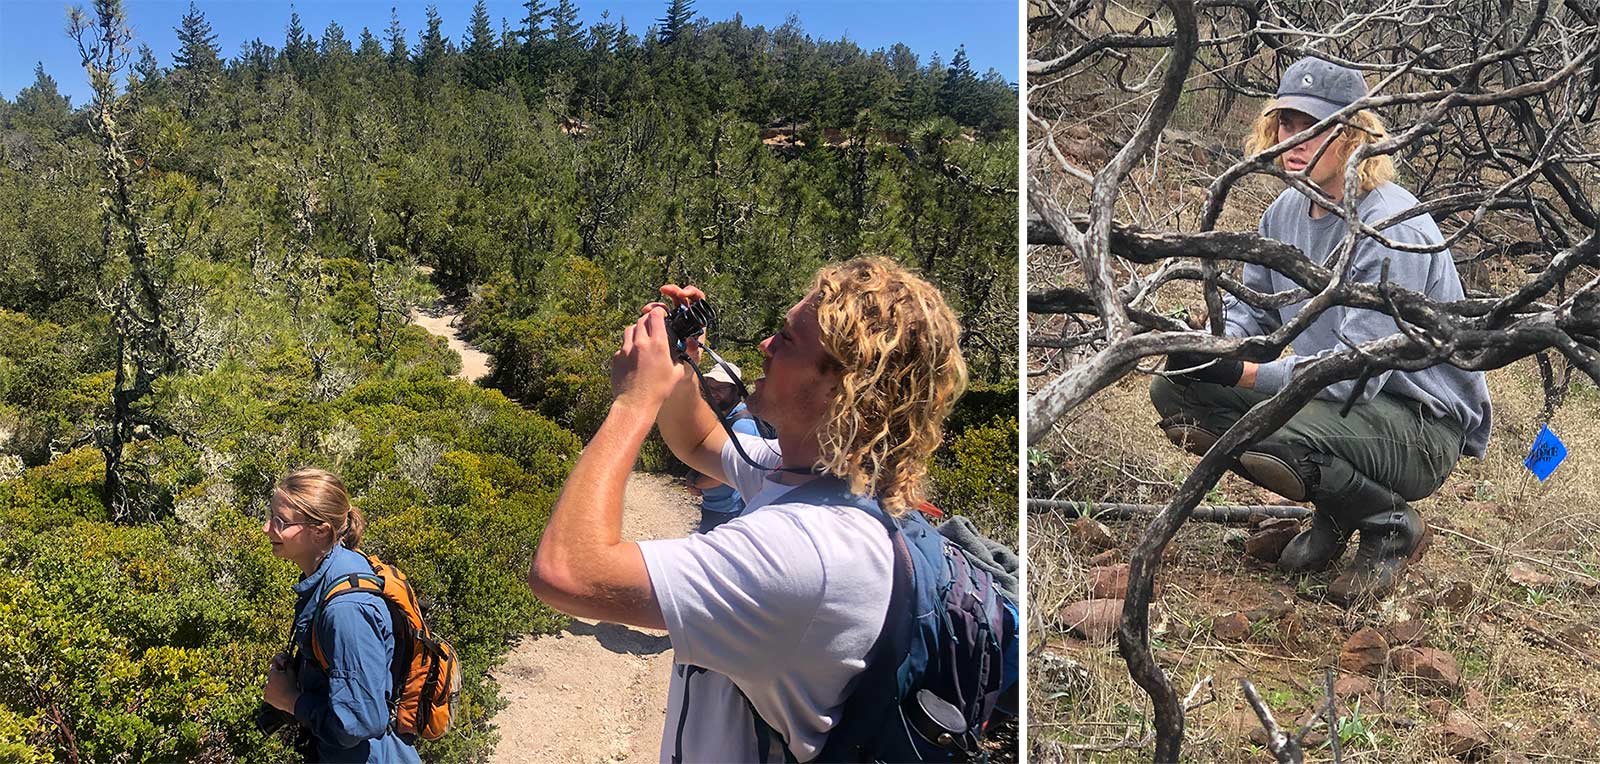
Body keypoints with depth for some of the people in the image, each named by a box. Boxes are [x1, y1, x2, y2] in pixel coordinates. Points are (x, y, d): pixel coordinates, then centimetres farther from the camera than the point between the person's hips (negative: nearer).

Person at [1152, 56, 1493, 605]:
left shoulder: (1392, 227, -22)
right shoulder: (1287, 210, 4)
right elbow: (1249, 306, 12)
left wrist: (1239, 373, -30)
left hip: (1424, 424, -8)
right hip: (1335, 395, 8)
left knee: (1269, 436, -37)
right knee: (1174, 390, -6)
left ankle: (1392, 525, -2)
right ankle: (1336, 511, 8)